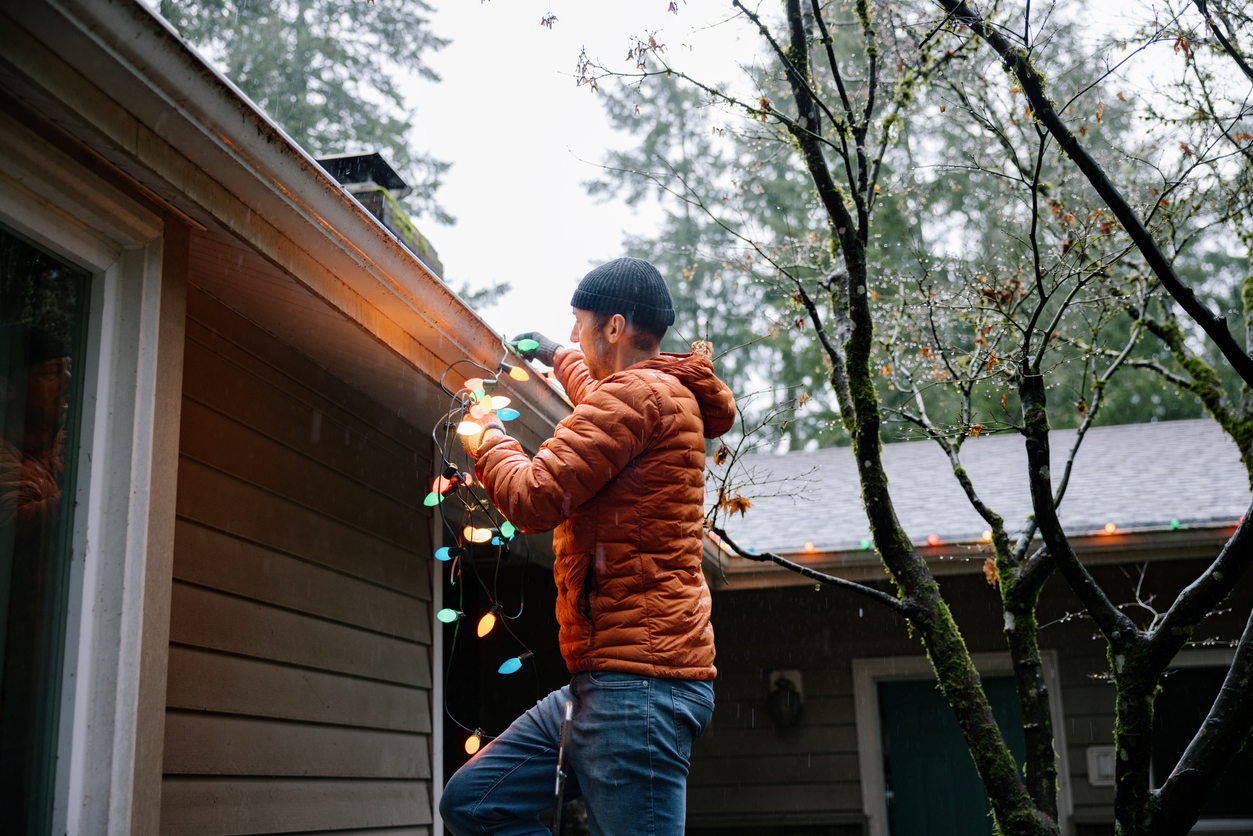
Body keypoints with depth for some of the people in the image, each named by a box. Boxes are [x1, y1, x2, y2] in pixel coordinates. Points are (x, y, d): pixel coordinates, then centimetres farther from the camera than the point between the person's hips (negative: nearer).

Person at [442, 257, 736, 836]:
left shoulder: (639, 393, -12)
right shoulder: (665, 398, 20)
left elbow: (533, 499, -16)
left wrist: (486, 440, 3)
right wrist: (559, 359, 57)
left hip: (638, 681, -11)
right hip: (606, 681, 11)